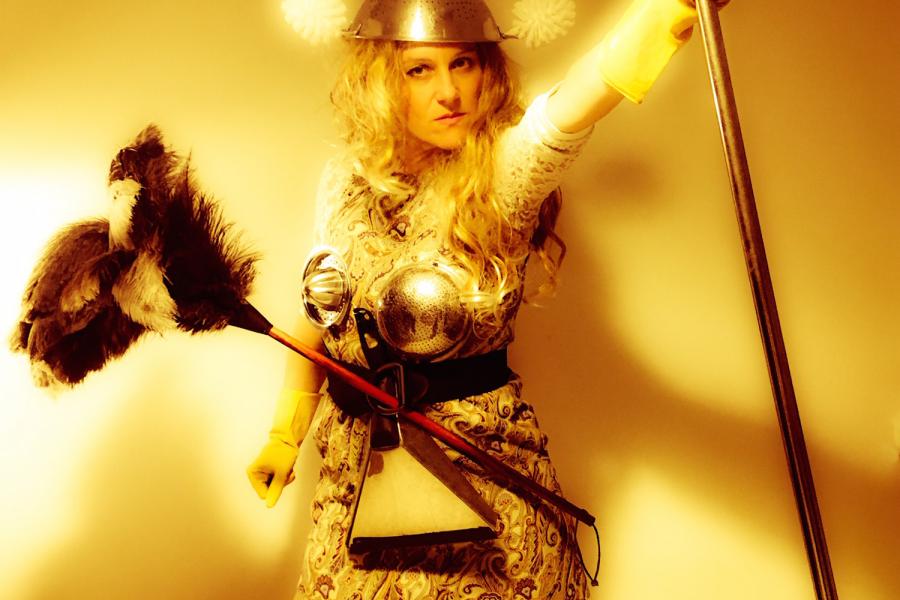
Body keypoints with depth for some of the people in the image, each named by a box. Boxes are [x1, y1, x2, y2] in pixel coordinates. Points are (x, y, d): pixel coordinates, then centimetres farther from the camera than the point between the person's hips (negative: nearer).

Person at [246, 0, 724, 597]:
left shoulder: (503, 172, -14)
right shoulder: (344, 178, -1)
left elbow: (594, 85, -35)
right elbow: (317, 317, 8)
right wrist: (284, 435, 14)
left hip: (482, 466, -3)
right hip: (355, 467, 4)